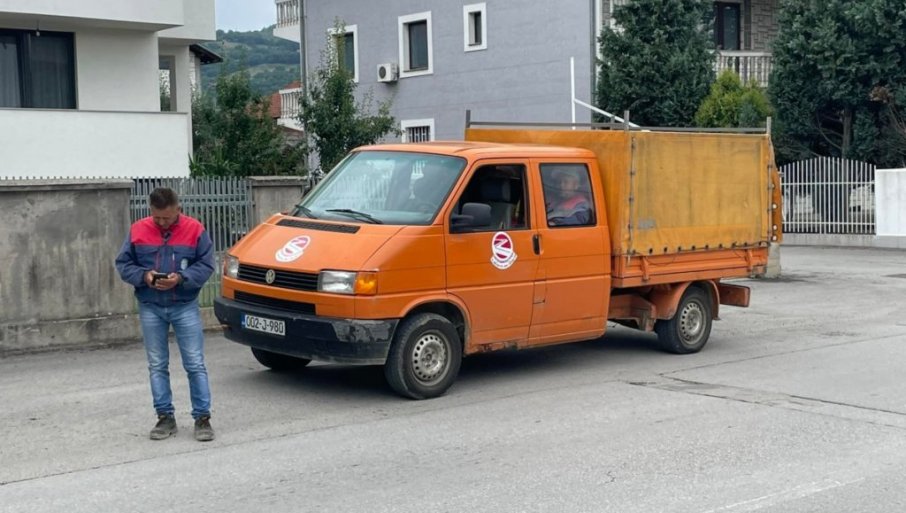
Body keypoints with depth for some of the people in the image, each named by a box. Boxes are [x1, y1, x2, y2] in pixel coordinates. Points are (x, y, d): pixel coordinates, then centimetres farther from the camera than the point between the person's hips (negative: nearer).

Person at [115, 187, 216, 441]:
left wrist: (180, 278, -19)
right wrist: (144, 275, -14)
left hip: (185, 306, -2)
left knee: (195, 364, -1)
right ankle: (165, 417, 17)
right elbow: (123, 264, 5)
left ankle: (202, 417, 5)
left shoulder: (195, 230, -5)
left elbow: (206, 266, -4)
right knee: (157, 366, 8)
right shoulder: (138, 231, 0)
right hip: (150, 308, 2)